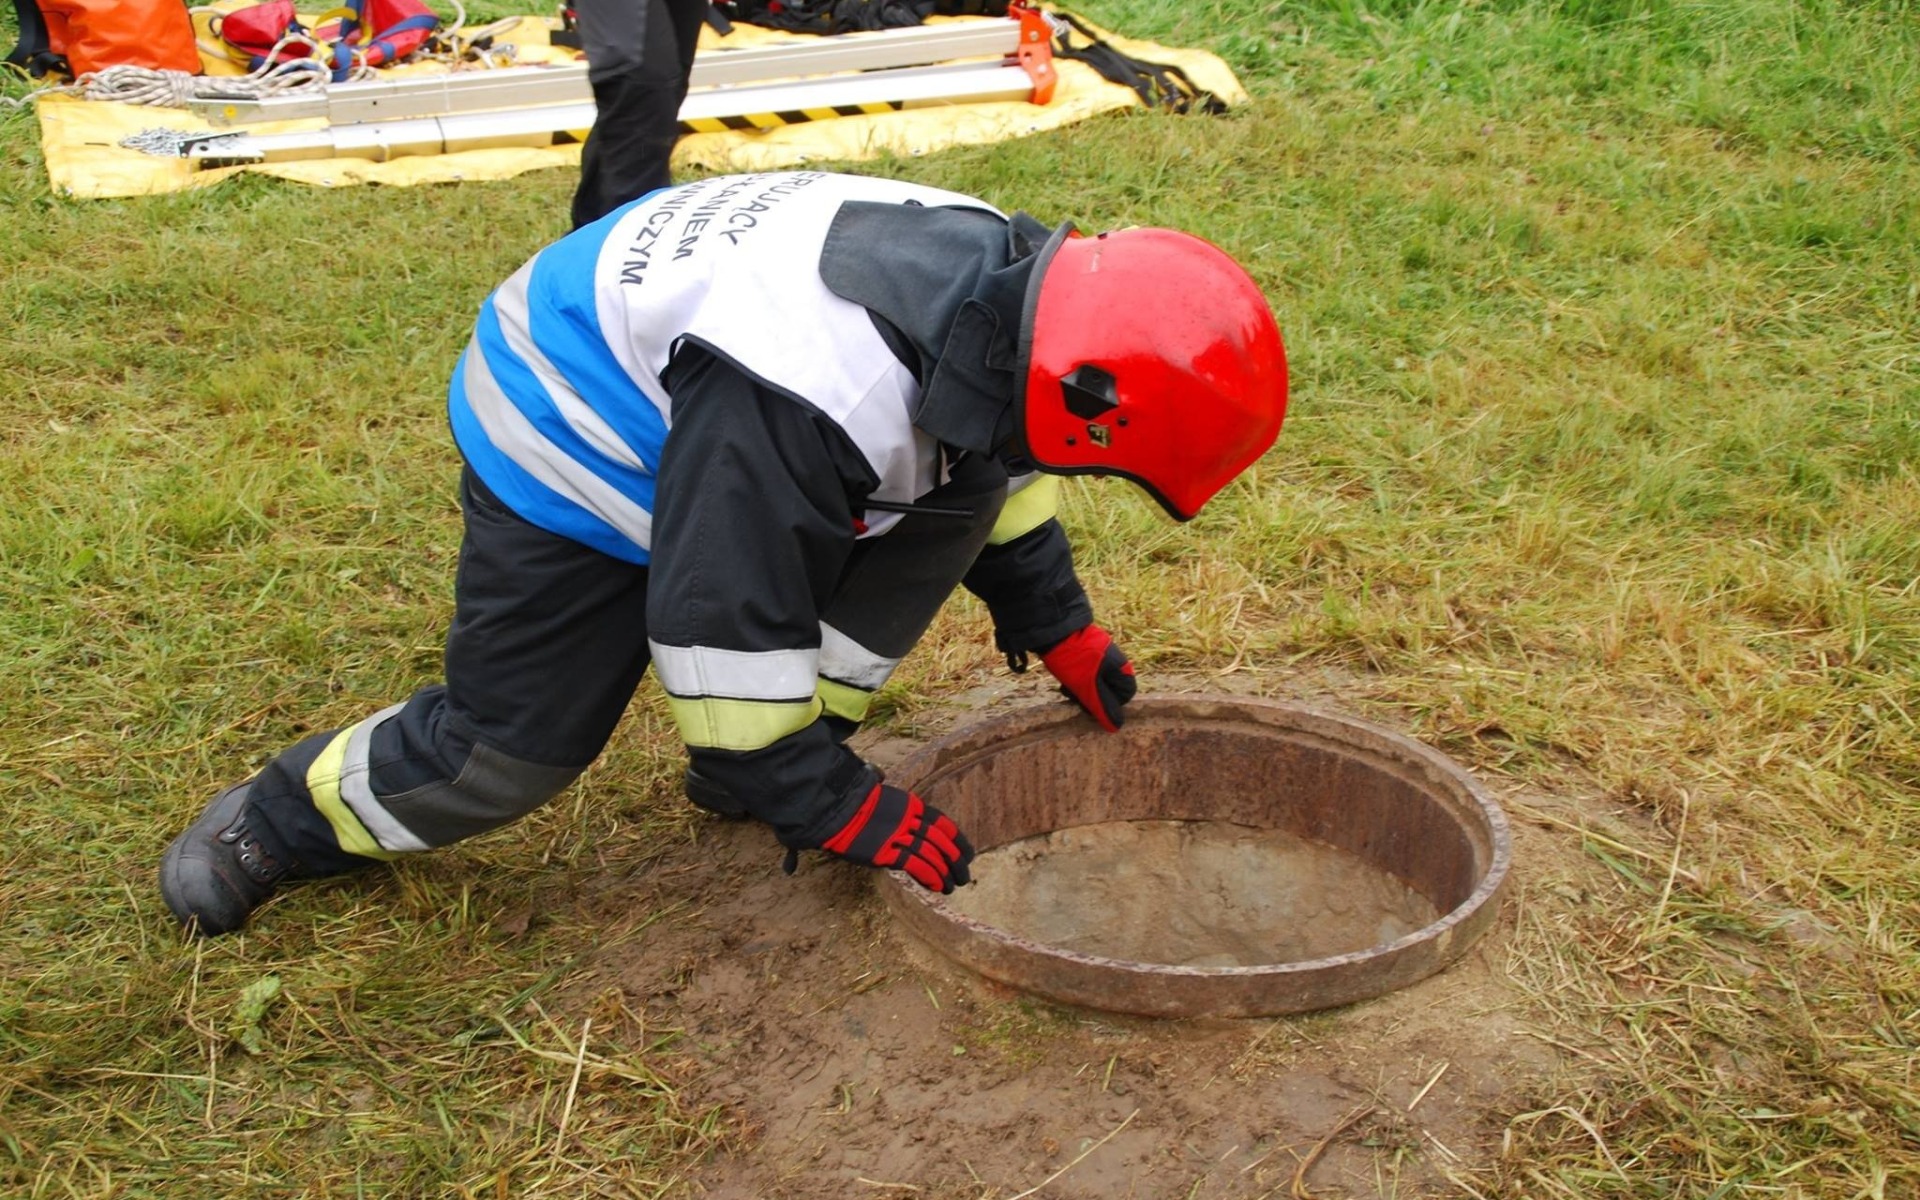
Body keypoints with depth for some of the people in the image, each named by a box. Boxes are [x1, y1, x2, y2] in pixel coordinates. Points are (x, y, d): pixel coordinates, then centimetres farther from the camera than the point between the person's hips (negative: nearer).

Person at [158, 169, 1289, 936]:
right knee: (511, 747, -3)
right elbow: (723, 627, -34)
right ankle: (272, 821, 24)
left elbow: (1002, 458, 6)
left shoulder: (1013, 283, -16)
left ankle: (766, 762, 8)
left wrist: (1063, 632, 8)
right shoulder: (809, 399, -44)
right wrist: (846, 813, -25)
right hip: (575, 442, -8)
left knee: (950, 506, -5)